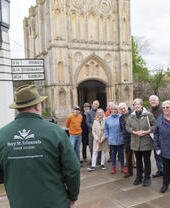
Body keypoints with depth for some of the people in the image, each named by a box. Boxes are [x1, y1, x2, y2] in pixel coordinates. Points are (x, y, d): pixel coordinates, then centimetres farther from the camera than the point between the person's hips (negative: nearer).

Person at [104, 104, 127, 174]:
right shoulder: (108, 119, 5)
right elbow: (106, 129, 12)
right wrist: (107, 136, 5)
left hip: (120, 140, -2)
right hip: (112, 140, 2)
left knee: (121, 153, 10)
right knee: (113, 153, 10)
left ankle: (122, 166, 24)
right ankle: (113, 167, 22)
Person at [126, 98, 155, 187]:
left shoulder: (148, 115, -6)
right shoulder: (131, 116, 3)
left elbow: (154, 125, -2)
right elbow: (127, 127, 3)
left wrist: (147, 131, -16)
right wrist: (135, 132, -12)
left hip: (146, 142, -3)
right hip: (135, 142, 3)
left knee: (147, 160, 8)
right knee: (138, 160, 15)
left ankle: (147, 178, 24)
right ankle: (139, 177, 30)